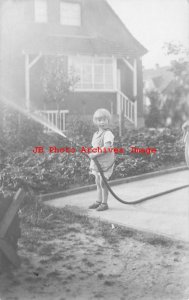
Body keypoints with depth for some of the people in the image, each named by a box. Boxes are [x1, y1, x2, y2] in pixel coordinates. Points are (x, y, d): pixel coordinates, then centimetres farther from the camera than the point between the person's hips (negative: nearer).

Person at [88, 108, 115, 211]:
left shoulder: (108, 134, -15)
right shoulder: (96, 134, 13)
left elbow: (106, 148, -28)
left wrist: (95, 154, -27)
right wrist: (90, 153, 5)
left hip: (105, 163, -8)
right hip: (96, 163, 8)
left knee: (103, 183, -3)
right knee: (98, 183, 16)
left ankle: (104, 203, 8)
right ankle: (98, 201, 27)